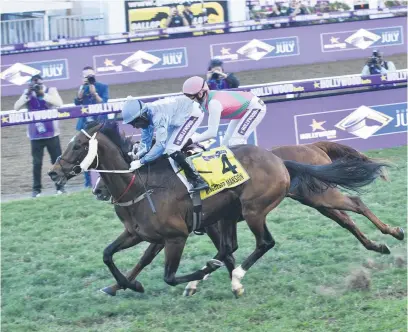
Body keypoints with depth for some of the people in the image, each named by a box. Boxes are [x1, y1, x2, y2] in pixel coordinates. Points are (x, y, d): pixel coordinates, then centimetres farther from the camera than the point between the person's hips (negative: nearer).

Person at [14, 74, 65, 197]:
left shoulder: (51, 90, -2)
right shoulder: (27, 93, 3)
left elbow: (59, 103, -19)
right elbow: (16, 107, -6)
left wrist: (42, 94, -24)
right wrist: (27, 95, -17)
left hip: (51, 133, -1)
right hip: (35, 135, 1)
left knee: (57, 161, 4)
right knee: (37, 163, 0)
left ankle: (60, 187, 13)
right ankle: (36, 189, 4)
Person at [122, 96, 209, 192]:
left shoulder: (157, 116, -35)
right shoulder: (146, 115, -7)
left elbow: (160, 145, -35)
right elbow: (145, 141, 4)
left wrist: (141, 162, -32)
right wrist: (137, 155, -12)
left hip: (193, 112, -9)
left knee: (171, 149, -19)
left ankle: (198, 181, -13)